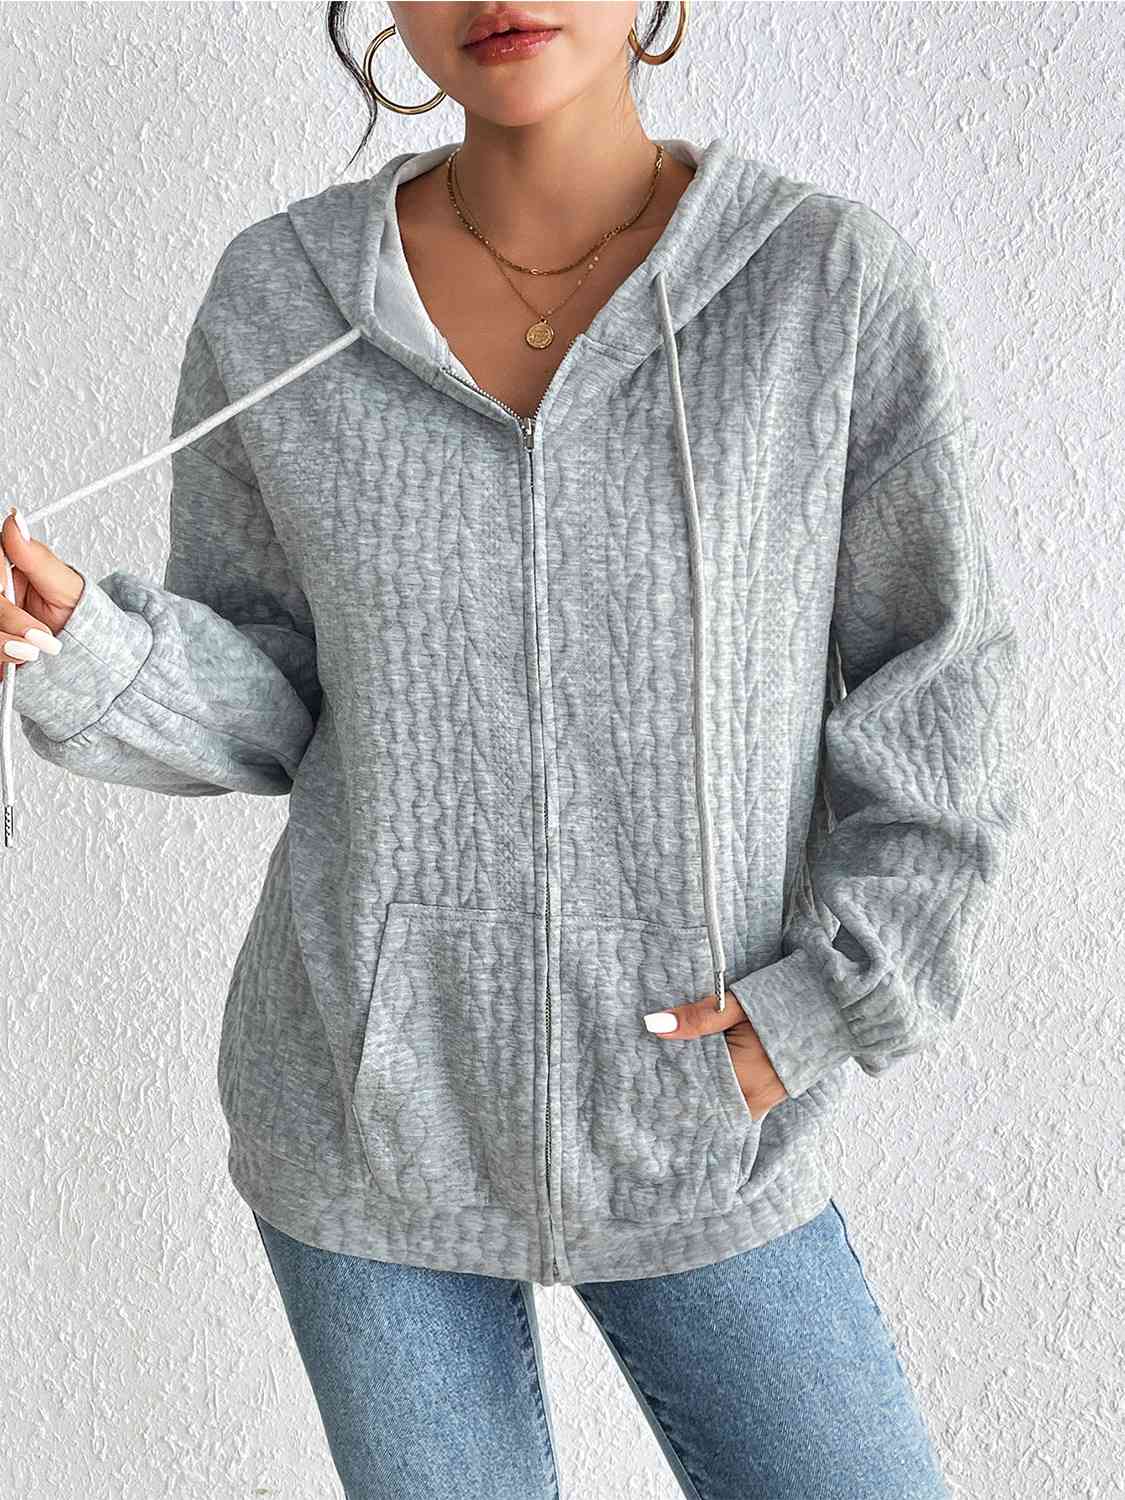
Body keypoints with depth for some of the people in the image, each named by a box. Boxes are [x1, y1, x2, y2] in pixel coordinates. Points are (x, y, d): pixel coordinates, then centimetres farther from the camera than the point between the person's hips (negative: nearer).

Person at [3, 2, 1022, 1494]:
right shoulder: (278, 296, -4)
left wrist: (834, 996, -9)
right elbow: (264, 694, 3)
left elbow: (934, 685, -1)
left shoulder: (834, 282, -8)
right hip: (362, 1106, 1)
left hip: (698, 1127, 0)